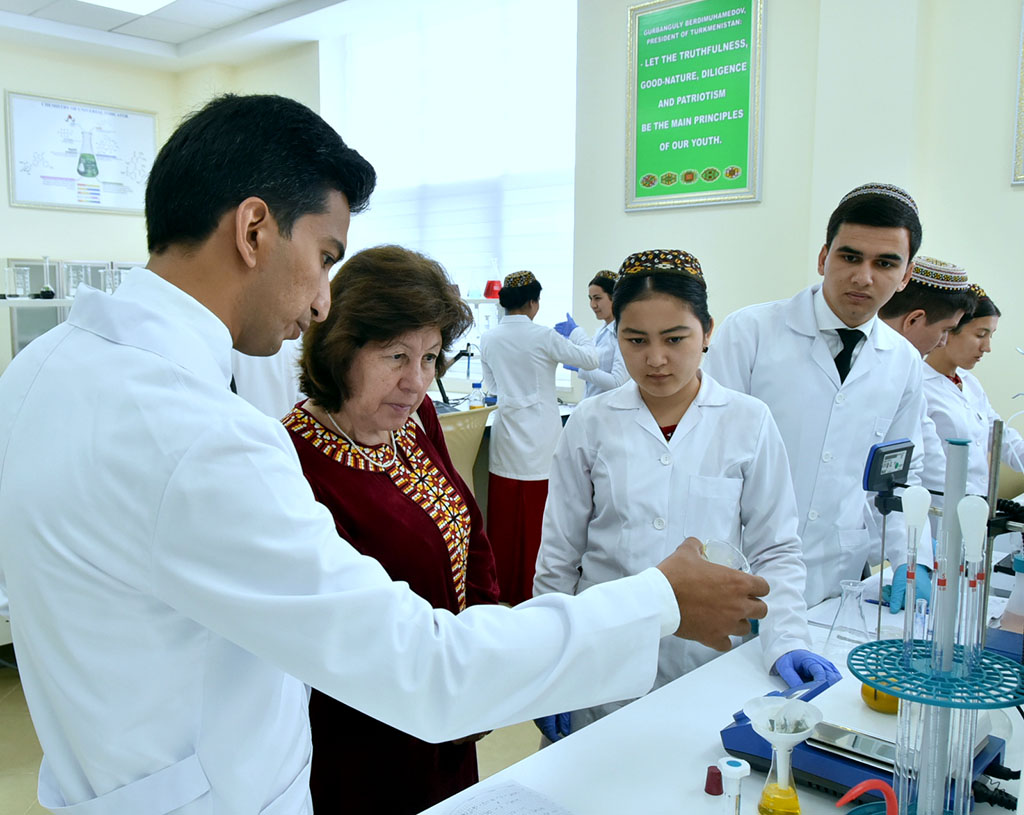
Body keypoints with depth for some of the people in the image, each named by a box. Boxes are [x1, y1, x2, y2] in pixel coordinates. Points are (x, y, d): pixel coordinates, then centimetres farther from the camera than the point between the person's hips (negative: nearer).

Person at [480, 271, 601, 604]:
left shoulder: (488, 339, 3)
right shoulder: (543, 336, -11)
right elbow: (591, 359, -4)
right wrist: (574, 330, 12)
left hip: (506, 436, 5)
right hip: (538, 439, -5)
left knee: (504, 518, 10)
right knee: (537, 519, 3)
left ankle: (504, 589, 21)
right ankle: (533, 592, 11)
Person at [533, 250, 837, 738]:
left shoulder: (749, 422, -3)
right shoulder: (592, 423, -2)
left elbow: (775, 550, 2)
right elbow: (559, 556, 3)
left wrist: (787, 642, -13)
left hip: (708, 661, 0)